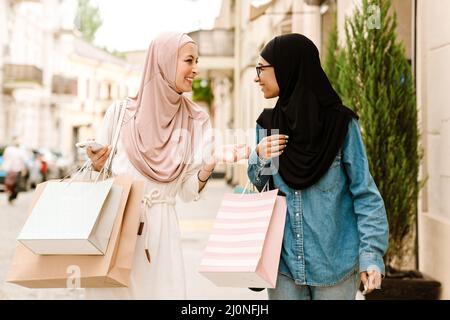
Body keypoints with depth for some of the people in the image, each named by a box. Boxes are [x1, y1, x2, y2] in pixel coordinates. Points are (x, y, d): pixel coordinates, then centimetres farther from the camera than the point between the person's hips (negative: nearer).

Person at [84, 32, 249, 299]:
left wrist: (210, 164, -15)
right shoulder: (120, 112, -2)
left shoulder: (197, 122, 3)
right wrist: (96, 165, -14)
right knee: (113, 292, 3)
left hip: (160, 232, 1)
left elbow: (188, 193, 2)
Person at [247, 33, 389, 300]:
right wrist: (259, 158, -9)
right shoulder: (268, 124, 4)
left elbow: (364, 193, -7)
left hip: (334, 261, -3)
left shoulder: (340, 124, -8)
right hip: (284, 260, 4)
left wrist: (371, 253, -16)